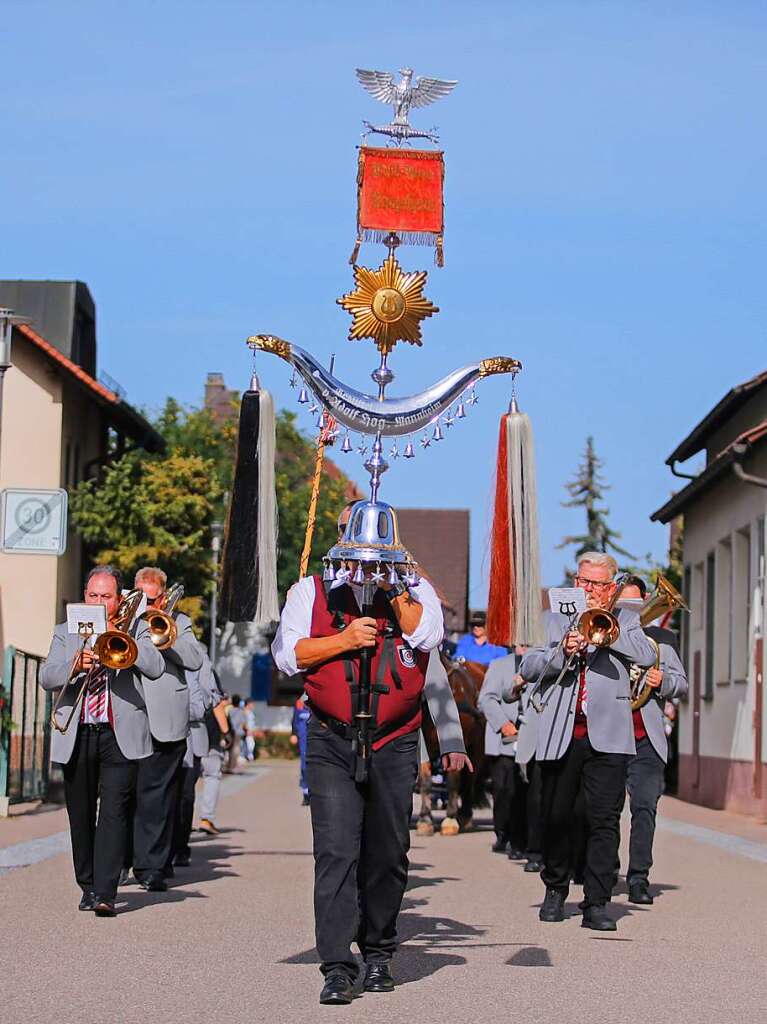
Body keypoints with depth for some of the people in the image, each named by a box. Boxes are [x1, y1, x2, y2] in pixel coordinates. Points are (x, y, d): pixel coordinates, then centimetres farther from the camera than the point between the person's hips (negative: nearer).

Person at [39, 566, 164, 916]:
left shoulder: (134, 630, 10)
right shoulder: (65, 633, 14)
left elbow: (155, 668, -6)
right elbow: (46, 677, 1)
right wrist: (75, 665, -18)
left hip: (121, 736, -2)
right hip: (76, 737, 3)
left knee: (114, 812, -12)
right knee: (80, 815, 7)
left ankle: (105, 893, -16)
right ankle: (88, 887, 19)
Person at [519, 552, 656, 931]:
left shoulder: (625, 620, 14)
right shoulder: (554, 619, 15)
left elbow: (647, 657, -5)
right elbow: (527, 668, 4)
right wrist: (562, 652, -13)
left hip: (607, 737, -1)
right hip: (559, 735, 1)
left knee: (604, 821, -6)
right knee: (555, 818, 8)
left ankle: (596, 903, -4)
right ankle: (555, 890, 28)